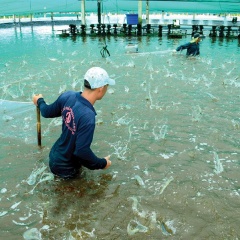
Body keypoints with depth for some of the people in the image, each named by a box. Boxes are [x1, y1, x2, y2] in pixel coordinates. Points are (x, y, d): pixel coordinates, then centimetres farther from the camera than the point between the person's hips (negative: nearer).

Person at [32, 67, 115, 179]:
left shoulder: (67, 96, -16)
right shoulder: (87, 117, -37)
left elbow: (47, 112, 1)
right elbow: (82, 151, -32)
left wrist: (39, 101, 25)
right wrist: (102, 163, -14)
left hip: (54, 156, 7)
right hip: (64, 168, -7)